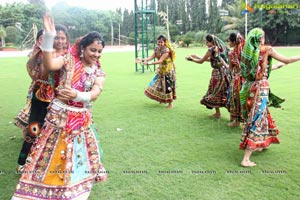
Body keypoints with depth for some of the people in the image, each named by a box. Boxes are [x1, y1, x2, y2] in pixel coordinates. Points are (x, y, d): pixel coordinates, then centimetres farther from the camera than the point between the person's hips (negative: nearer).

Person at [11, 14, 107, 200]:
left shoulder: (99, 73, 4)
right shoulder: (69, 60, -5)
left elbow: (95, 93, -14)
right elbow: (49, 65, -24)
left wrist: (77, 95, -34)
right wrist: (49, 36, -32)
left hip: (81, 119, 4)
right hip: (60, 115, -4)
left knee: (80, 154, 17)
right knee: (52, 154, 6)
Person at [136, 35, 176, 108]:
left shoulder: (166, 50, -23)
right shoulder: (157, 49, 2)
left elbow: (160, 61, -30)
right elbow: (151, 57, -3)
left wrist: (149, 63, -38)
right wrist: (142, 60, -16)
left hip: (168, 70, -8)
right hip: (161, 70, 8)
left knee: (168, 86, -6)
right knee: (158, 84, 14)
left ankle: (170, 103, 4)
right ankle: (162, 99, 34)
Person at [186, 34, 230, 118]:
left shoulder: (212, 49, -13)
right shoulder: (221, 47, 12)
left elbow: (201, 61, -6)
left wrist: (191, 58, 9)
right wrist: (197, 56, 22)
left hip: (218, 72, -8)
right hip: (225, 71, 8)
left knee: (215, 92, 5)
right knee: (224, 92, 13)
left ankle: (218, 113, 13)